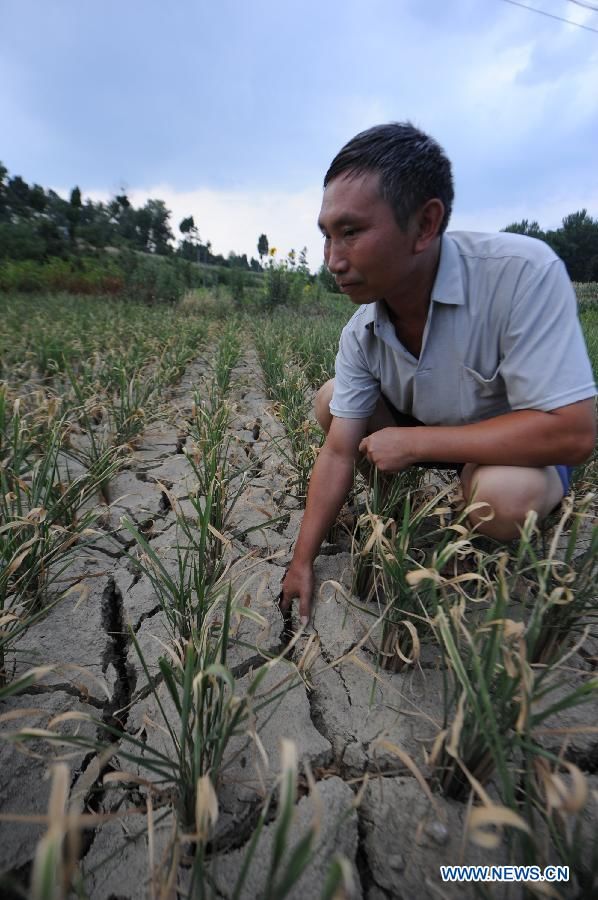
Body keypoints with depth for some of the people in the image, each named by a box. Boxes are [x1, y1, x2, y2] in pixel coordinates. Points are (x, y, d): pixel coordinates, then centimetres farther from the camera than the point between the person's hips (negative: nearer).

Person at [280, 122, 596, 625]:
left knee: (505, 494, -37)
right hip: (423, 439, 4)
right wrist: (303, 562, -14)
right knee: (329, 400, -9)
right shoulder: (361, 334, -17)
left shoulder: (522, 272, -32)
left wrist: (412, 442, -29)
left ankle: (497, 545, 0)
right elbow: (338, 453, -15)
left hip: (522, 450, -3)